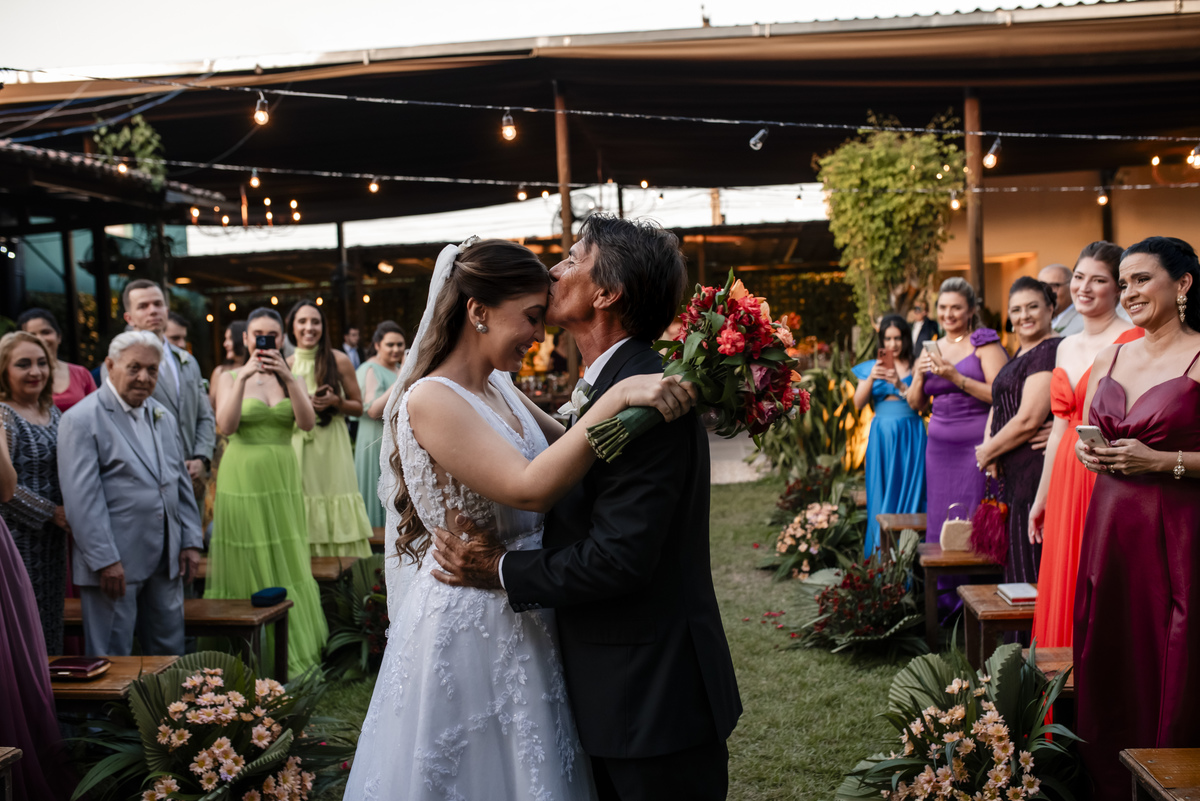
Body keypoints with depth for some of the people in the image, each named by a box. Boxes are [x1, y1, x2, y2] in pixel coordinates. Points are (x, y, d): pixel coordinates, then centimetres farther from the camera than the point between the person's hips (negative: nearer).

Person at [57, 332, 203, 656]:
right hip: (115, 565, -7)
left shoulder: (163, 417, 14)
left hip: (166, 562, 7)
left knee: (170, 652, 13)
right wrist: (105, 560, -18)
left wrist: (191, 541, 11)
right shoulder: (81, 419, -9)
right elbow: (82, 498, -14)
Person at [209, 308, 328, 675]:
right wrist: (243, 378, -19)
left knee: (286, 564, 3)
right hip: (242, 477, -2)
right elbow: (226, 425, -11)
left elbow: (307, 422, -7)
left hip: (282, 479, 2)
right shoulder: (231, 377, 4)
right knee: (245, 562, 0)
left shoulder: (292, 379, 9)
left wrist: (288, 378, -18)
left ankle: (291, 652, 13)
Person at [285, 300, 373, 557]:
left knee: (336, 510, -5)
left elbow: (358, 407, 6)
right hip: (298, 447, 2)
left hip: (331, 445, -2)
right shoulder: (285, 365, 6)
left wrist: (334, 401, -14)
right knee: (304, 509, 0)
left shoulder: (339, 360, 1)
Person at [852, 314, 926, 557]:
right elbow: (858, 404, 1)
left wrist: (899, 385, -20)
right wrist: (871, 379, -14)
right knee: (881, 491, 3)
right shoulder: (870, 367, 9)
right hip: (881, 435, 2)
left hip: (909, 436, -2)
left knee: (909, 489, -2)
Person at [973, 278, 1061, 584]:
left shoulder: (1049, 352, -14)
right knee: (1013, 560, 15)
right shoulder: (1021, 354, 17)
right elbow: (1000, 403, 22)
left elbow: (1029, 420, -21)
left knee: (1030, 564, -4)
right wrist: (988, 443, 1)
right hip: (1013, 473, 10)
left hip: (1036, 471, -10)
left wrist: (987, 452, -7)